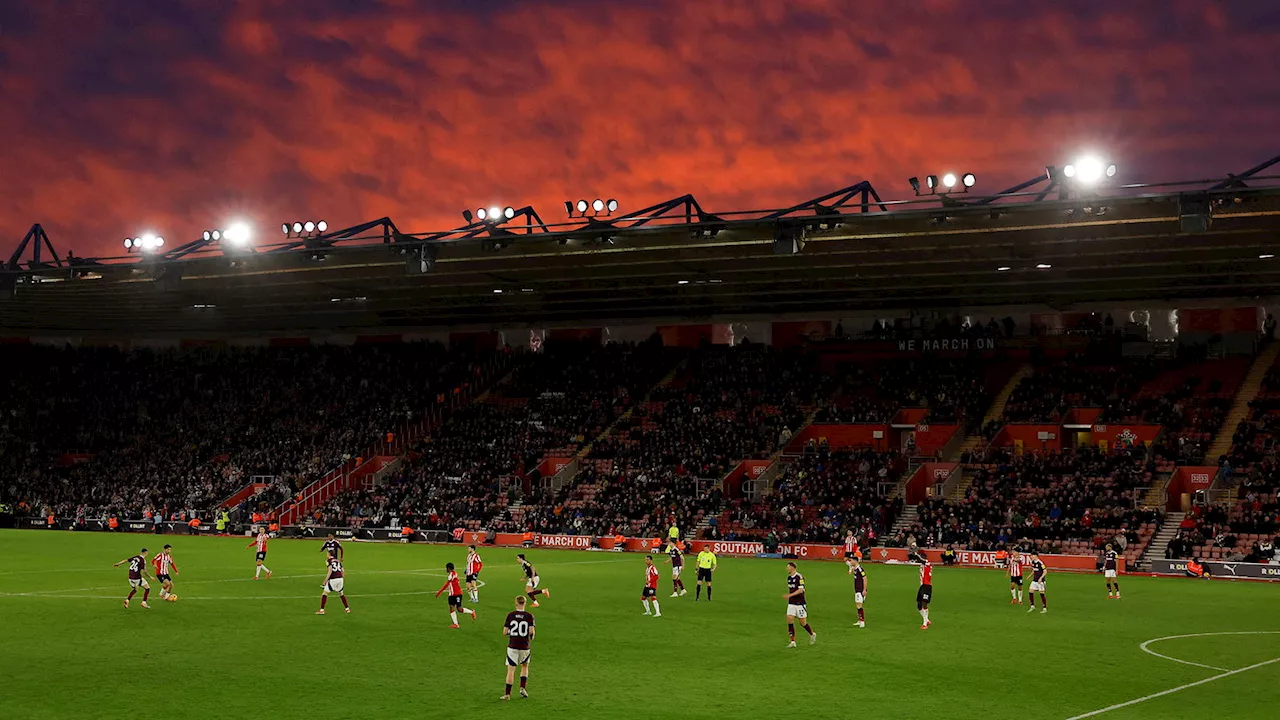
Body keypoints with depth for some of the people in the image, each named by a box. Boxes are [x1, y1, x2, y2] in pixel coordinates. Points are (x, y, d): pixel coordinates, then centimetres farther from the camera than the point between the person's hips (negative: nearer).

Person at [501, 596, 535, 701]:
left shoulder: (510, 615, -4)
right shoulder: (529, 616, -5)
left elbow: (505, 632, -5)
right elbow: (531, 631, -12)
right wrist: (531, 638, 10)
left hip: (512, 646, -1)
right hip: (525, 646, 1)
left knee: (511, 670, 4)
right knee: (525, 666, 24)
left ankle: (507, 694, 2)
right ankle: (523, 687, 12)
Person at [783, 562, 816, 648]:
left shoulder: (799, 577, -15)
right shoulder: (789, 577, 10)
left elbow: (801, 590, -22)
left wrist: (790, 595, -29)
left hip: (800, 603, -7)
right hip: (791, 603, 7)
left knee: (803, 623, 2)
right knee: (789, 621, -5)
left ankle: (812, 634, 29)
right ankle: (793, 642, -2)